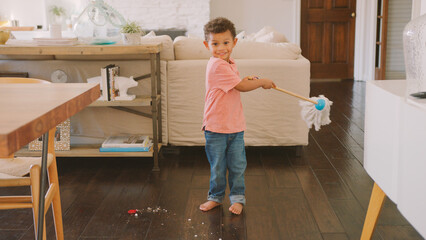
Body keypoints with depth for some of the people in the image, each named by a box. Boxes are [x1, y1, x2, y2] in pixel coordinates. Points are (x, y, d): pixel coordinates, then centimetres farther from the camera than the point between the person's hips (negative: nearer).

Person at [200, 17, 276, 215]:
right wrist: (262, 82, -7)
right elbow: (241, 87, -20)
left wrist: (248, 80, -1)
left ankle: (237, 197, 24)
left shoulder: (229, 64, 9)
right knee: (217, 166, 9)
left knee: (237, 165, 11)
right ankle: (216, 196, 27)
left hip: (235, 125, 7)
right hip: (216, 126, -7)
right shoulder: (217, 66, -20)